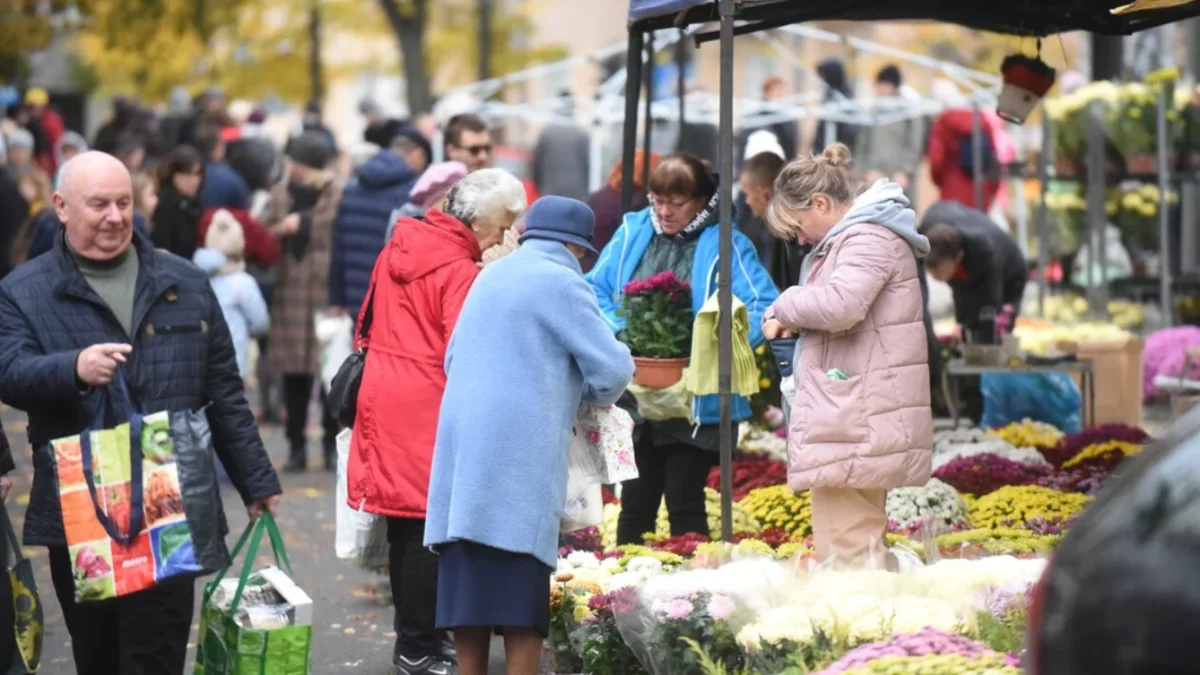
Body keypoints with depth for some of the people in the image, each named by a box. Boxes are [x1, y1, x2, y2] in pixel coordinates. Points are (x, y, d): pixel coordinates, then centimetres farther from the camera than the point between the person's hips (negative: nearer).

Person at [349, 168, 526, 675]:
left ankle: (412, 633, 27)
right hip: (427, 406, -8)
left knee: (404, 527, 17)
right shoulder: (461, 272, -15)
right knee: (429, 528, -1)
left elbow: (368, 325, 18)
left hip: (383, 397, 8)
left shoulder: (398, 248, 9)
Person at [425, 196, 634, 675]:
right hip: (519, 454, -7)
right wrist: (596, 394, 16)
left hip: (462, 447, 7)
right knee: (521, 588, -5)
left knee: (469, 581, 7)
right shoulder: (562, 283, -5)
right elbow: (613, 370, -8)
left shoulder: (492, 276, 17)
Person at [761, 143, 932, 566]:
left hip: (854, 426, -11)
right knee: (864, 546, 15)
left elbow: (841, 303, -27)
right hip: (851, 421, 11)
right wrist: (794, 323, 6)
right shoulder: (848, 239, 22)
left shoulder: (869, 238, -12)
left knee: (845, 554, -13)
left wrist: (784, 307, -9)